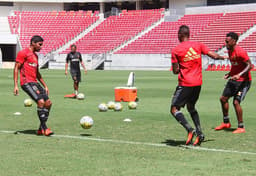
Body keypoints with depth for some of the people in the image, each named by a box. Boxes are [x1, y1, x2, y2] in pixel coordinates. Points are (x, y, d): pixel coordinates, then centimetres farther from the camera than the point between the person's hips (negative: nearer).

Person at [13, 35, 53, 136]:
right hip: (27, 83, -9)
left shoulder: (35, 56, 23)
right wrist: (15, 85, -15)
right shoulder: (23, 53, -4)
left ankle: (41, 129, 9)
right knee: (41, 102, -22)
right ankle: (44, 128, -15)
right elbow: (16, 68, -8)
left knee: (48, 103, 1)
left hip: (35, 83, 9)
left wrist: (45, 85, 26)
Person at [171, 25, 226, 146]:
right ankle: (199, 133, 10)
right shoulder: (198, 45, 4)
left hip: (185, 84, -6)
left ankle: (190, 130, -20)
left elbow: (175, 71, -7)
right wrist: (222, 57, 27)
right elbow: (214, 56, 7)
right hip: (198, 83, 6)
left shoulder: (175, 51, -8)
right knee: (191, 107, 23)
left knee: (174, 109, 1)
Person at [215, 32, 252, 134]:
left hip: (243, 81, -10)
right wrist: (230, 74, 7)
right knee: (223, 98, 11)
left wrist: (239, 75, -31)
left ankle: (241, 127, -4)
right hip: (234, 79, 10)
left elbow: (250, 65, -21)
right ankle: (226, 123, 27)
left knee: (236, 102, -16)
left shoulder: (240, 52, -20)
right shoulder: (230, 51, 8)